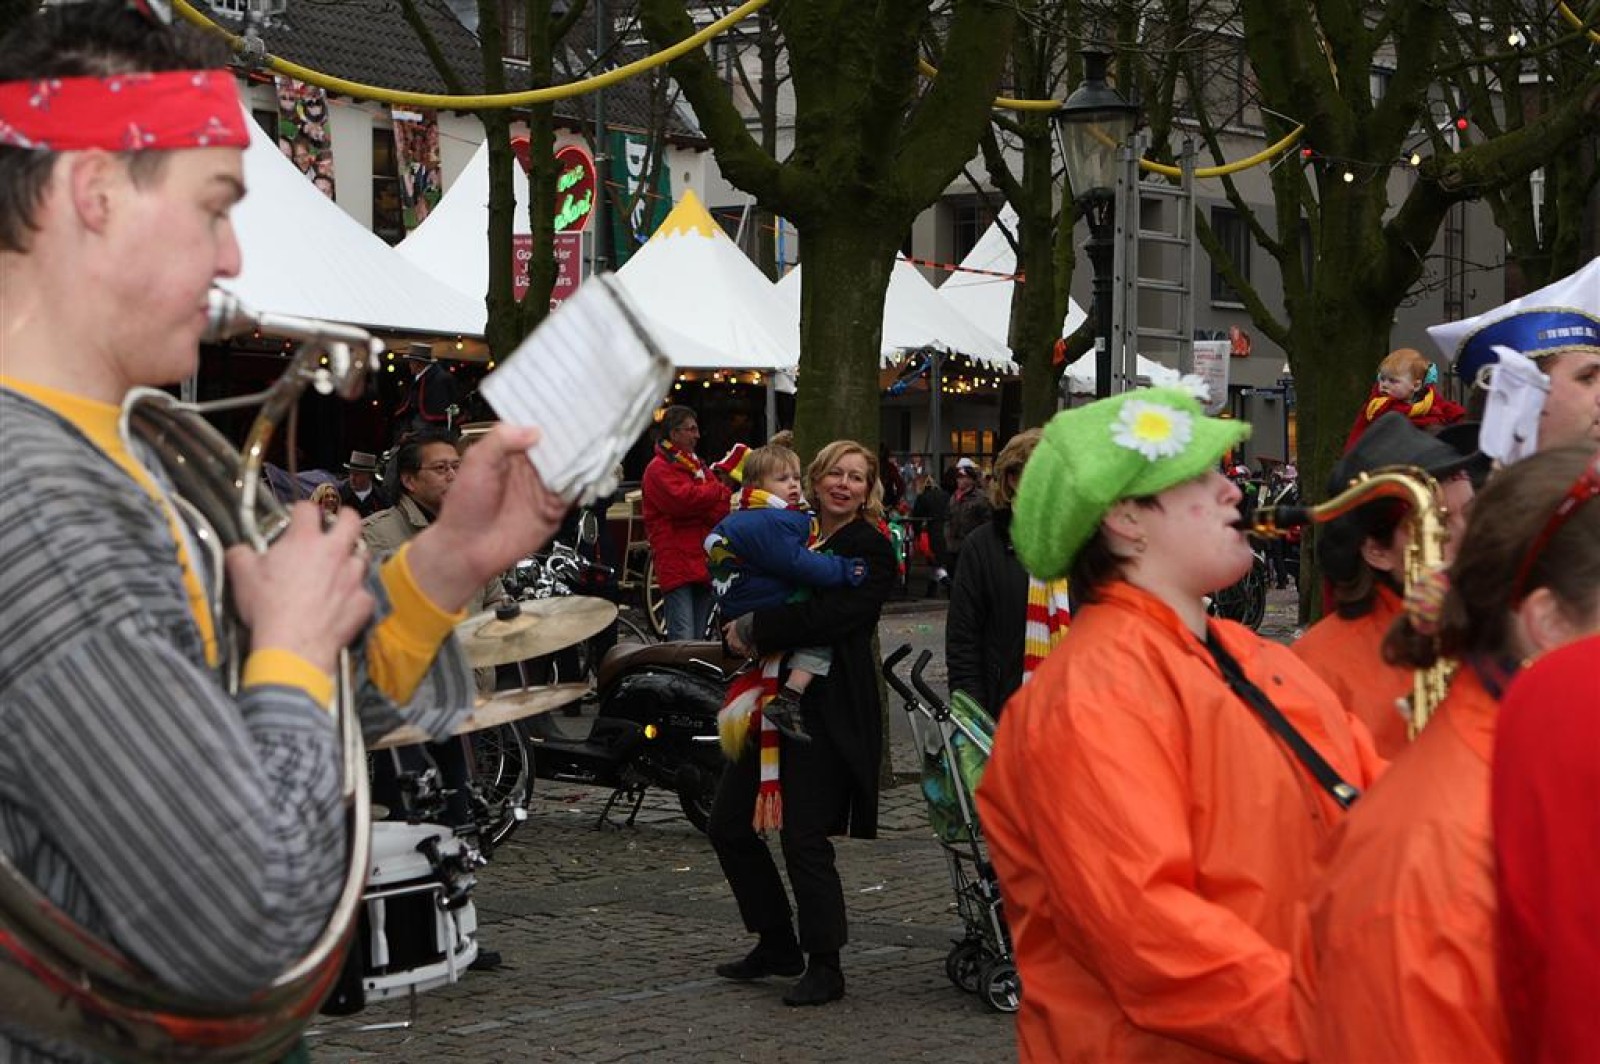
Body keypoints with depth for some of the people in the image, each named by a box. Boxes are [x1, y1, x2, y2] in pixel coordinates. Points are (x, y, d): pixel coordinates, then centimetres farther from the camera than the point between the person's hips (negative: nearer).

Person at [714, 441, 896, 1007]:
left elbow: (828, 617, -19)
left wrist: (755, 629, -14)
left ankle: (825, 966, 6)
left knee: (803, 836, -8)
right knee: (728, 825, 9)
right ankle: (778, 945, 24)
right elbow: (745, 596, 20)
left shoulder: (871, 549, -5)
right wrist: (738, 627, -2)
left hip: (828, 709, -8)